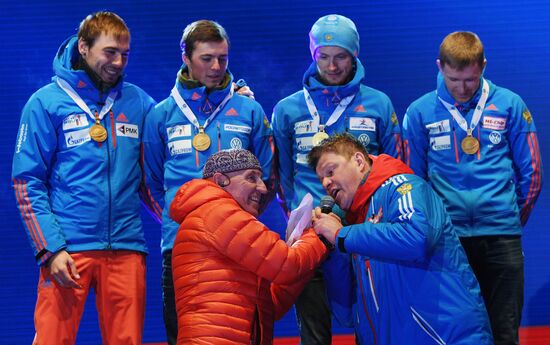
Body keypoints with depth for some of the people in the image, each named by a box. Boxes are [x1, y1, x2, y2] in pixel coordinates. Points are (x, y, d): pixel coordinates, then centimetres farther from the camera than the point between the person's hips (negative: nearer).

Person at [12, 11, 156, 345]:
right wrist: (52, 247, -9)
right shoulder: (47, 102, 1)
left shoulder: (139, 102, 11)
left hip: (126, 247, 3)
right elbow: (27, 183, -2)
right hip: (67, 248, -3)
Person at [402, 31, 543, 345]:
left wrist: (514, 219, 12)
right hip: (447, 237, 0)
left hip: (501, 237, 0)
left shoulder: (509, 105, 2)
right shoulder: (420, 112, 2)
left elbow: (531, 171, 8)